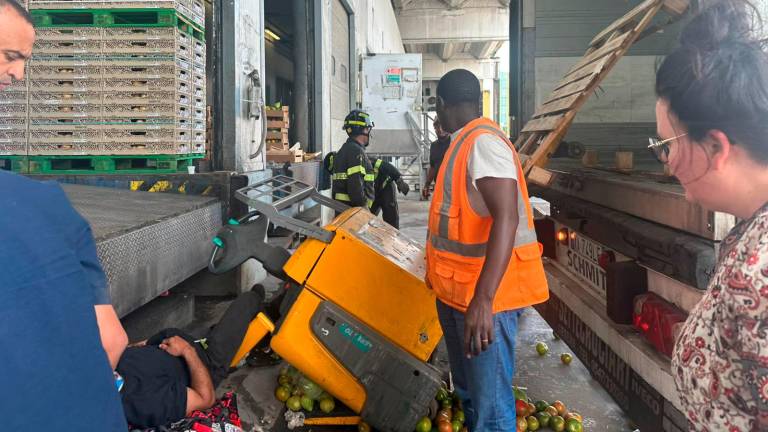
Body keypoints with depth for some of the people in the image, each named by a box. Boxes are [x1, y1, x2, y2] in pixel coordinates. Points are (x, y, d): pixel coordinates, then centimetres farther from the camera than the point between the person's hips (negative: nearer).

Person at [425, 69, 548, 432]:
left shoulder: (482, 142, -19)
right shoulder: (464, 144, 12)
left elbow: (506, 218, -29)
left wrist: (483, 299, -36)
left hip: (484, 296, -10)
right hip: (457, 291, 10)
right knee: (468, 394, 22)